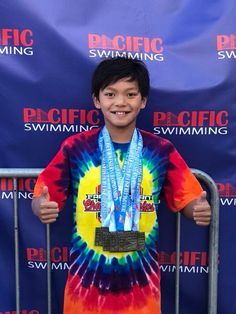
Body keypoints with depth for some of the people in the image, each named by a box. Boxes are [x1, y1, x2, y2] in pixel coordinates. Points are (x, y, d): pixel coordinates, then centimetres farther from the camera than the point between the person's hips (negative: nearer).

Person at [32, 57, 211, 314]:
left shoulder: (161, 150, -4)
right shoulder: (75, 147, -6)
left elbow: (188, 200, -1)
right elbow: (43, 197, -5)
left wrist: (199, 210, -22)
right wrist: (42, 207, -26)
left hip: (139, 274, 1)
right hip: (88, 273, 0)